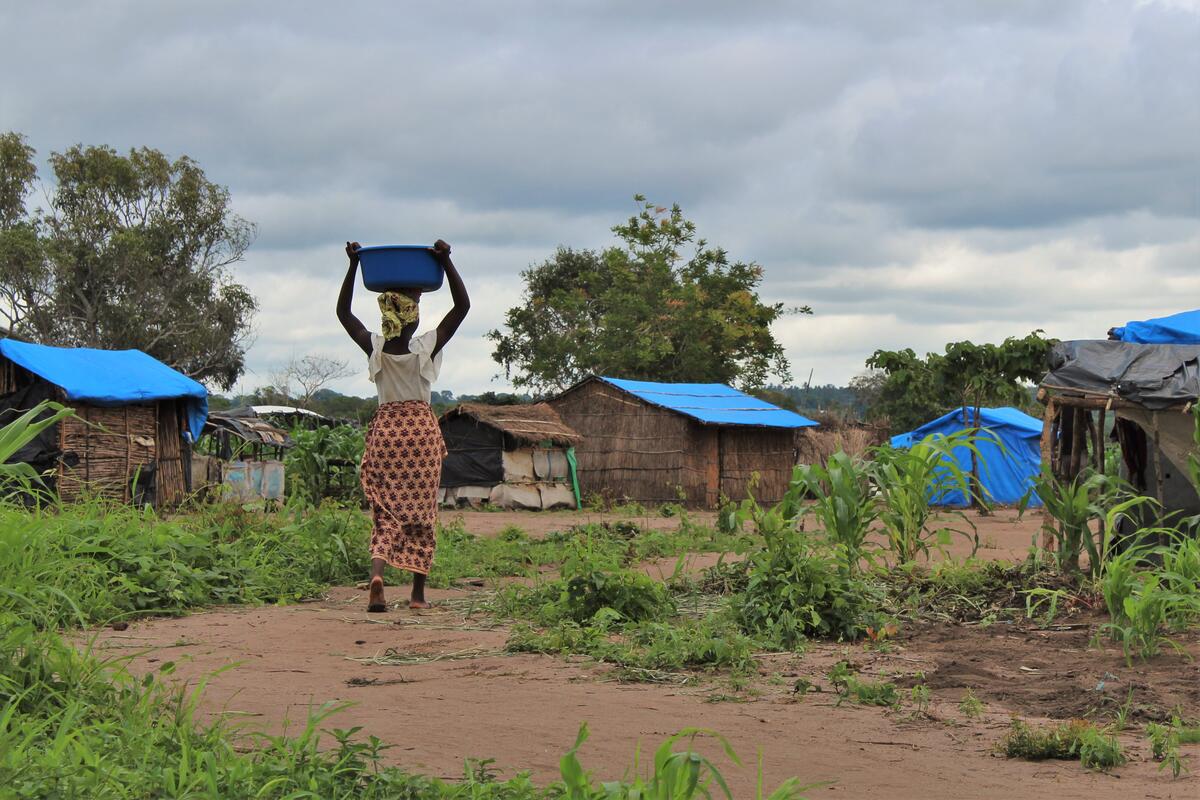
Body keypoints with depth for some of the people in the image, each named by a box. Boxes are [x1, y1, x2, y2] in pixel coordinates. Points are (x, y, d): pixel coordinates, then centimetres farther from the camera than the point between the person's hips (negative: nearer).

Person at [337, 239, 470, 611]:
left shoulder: (374, 347, -4)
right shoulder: (427, 347, -8)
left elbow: (343, 312, 9)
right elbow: (462, 305, -4)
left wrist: (353, 266, 5)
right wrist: (446, 262, -10)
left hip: (384, 429, 1)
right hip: (421, 429, -1)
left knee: (386, 511, 3)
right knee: (420, 513, 6)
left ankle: (377, 573, -23)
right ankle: (418, 593, 8)